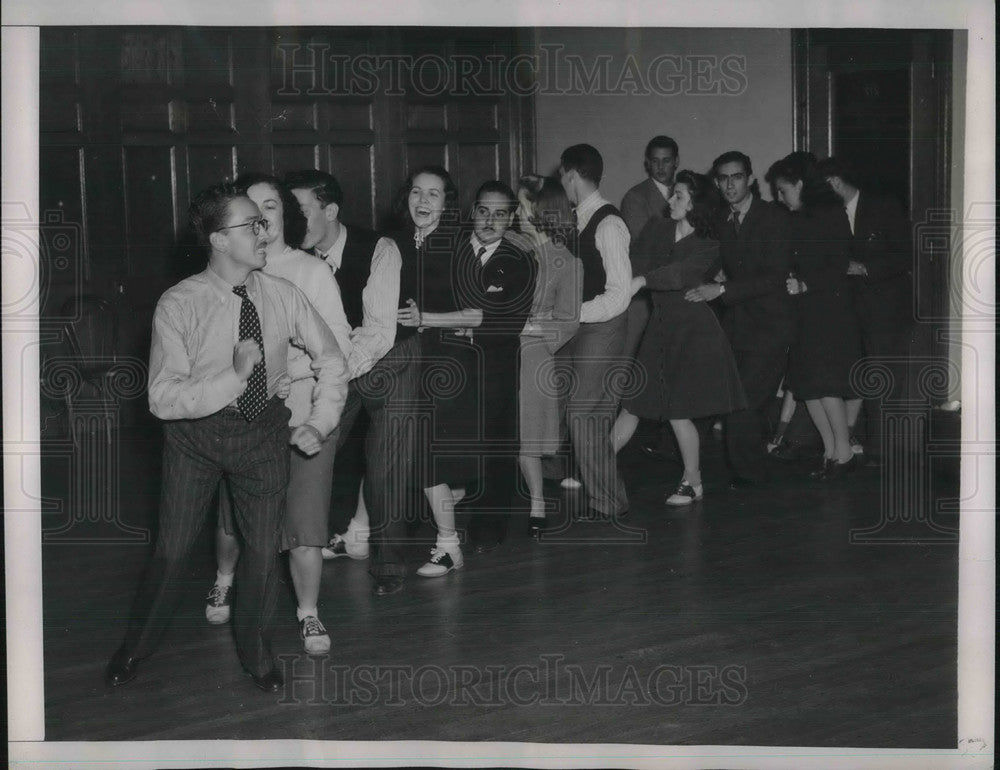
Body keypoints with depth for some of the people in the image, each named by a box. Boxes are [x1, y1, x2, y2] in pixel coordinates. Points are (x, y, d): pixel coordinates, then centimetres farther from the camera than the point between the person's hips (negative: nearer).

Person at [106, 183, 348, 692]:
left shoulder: (282, 296, -10)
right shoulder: (178, 305, -19)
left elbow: (331, 359, 6)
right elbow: (163, 398, -23)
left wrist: (320, 422, -4)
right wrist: (233, 377, -33)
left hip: (263, 427, 2)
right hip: (196, 429, -2)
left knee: (262, 548, 6)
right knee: (173, 549, 5)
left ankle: (256, 653, 31)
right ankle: (135, 648, 31)